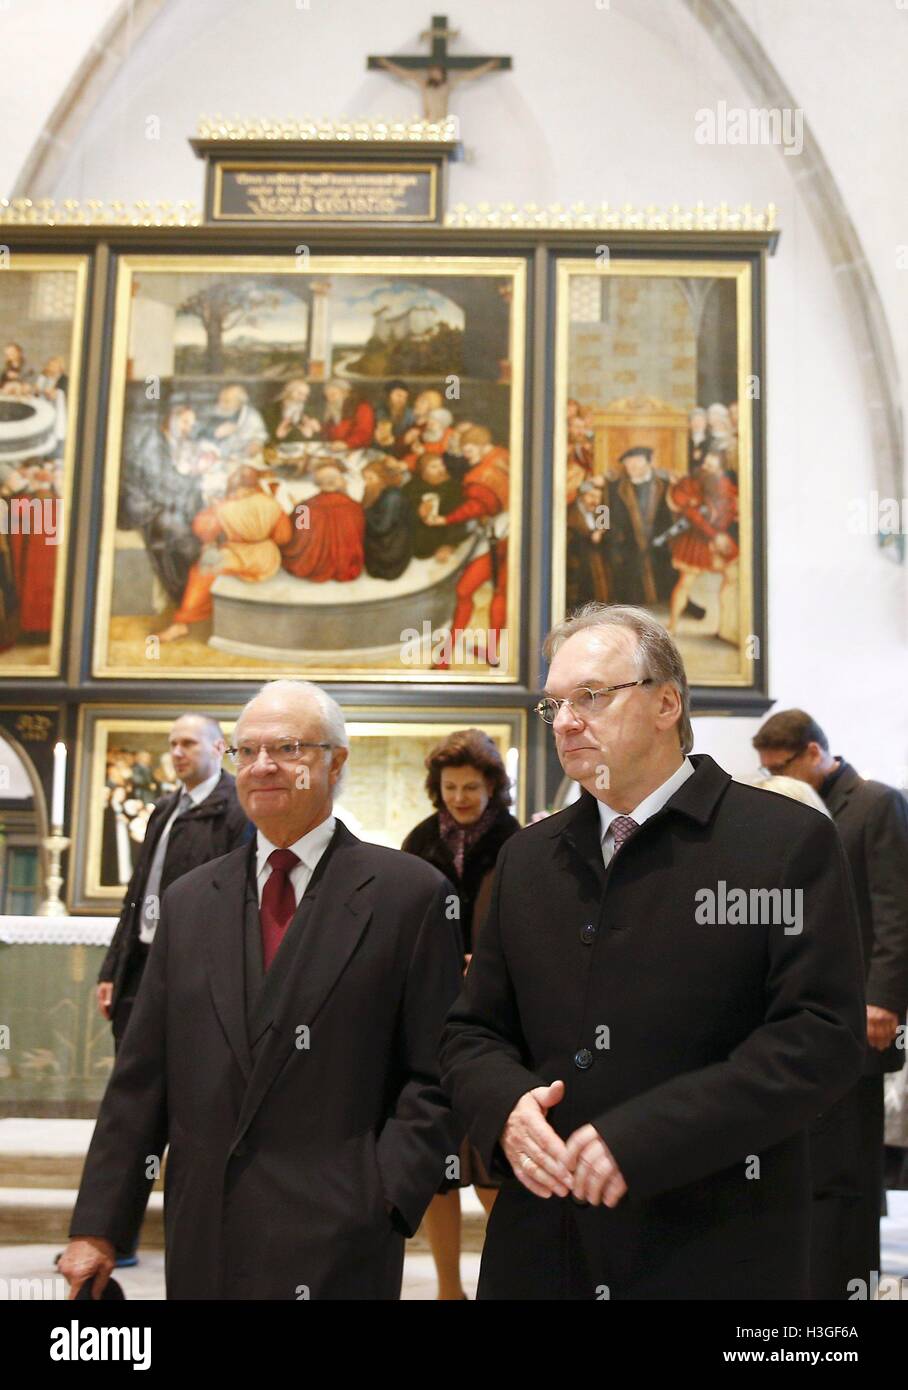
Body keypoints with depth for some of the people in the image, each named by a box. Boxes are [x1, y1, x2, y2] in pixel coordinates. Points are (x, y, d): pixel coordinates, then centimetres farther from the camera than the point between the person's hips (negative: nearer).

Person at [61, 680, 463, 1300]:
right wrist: (98, 1226, 6)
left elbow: (435, 1080, -5)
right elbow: (141, 1079, 9)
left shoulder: (411, 892, -4)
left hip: (334, 1248, -4)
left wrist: (382, 1199, -13)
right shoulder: (189, 901, 9)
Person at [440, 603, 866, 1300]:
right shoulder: (527, 857, 8)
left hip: (717, 1257, -4)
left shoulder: (790, 841, -8)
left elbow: (824, 1036, -15)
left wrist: (643, 1137, -21)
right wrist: (506, 1106, -11)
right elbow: (472, 1031, 11)